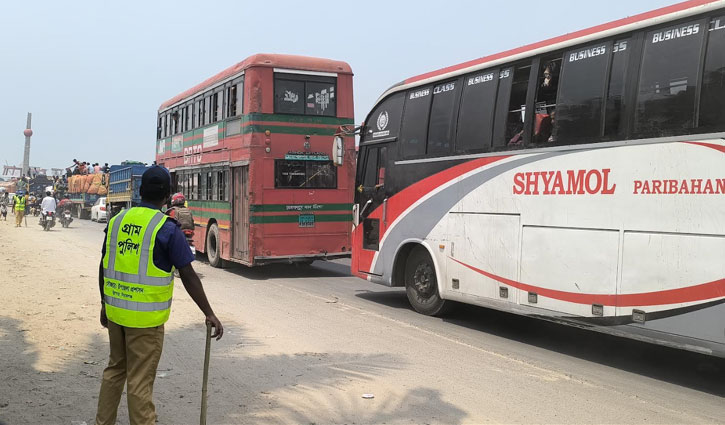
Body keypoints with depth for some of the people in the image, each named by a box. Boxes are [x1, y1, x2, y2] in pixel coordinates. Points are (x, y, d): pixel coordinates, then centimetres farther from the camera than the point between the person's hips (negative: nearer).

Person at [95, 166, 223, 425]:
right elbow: (189, 277, -13)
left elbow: (104, 268, 11)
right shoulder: (167, 229, -14)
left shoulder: (117, 221, 4)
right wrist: (209, 314, -7)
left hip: (116, 311, 6)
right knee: (140, 381, 2)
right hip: (146, 317, -6)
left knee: (115, 369, 22)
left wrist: (105, 305, 23)